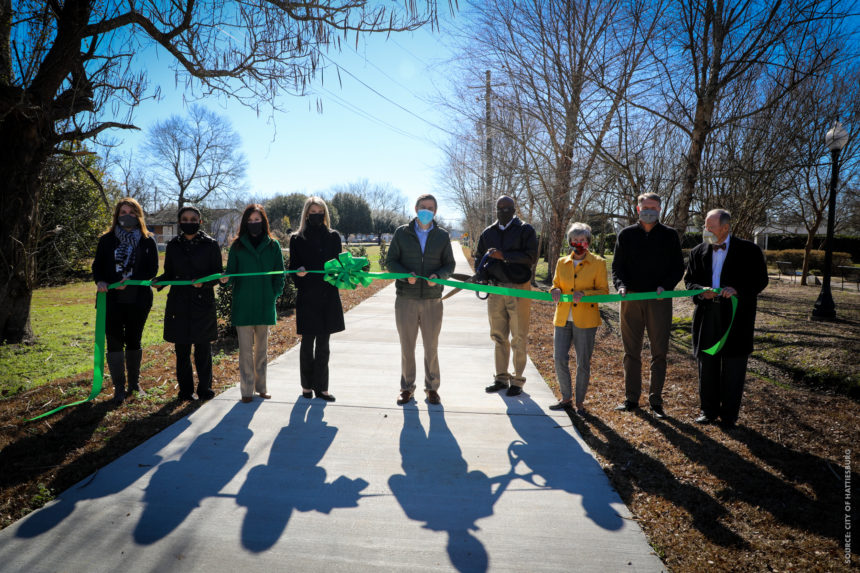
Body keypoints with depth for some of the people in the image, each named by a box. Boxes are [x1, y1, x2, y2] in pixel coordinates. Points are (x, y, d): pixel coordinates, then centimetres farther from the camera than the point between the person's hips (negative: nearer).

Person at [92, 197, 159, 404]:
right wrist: (100, 281, -14)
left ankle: (134, 382, 25)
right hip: (112, 299, 0)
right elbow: (97, 265, 7)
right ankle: (119, 387, 4)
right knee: (114, 341, -3)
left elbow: (152, 269, -2)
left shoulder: (148, 241, 4)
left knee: (134, 340, 11)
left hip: (138, 299, 0)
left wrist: (131, 280, -16)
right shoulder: (107, 240, 8)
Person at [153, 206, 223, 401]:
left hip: (203, 303, -2)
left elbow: (218, 273, 2)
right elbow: (169, 273, 13)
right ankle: (185, 390, 18)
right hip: (179, 303, 2)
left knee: (203, 348, 1)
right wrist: (158, 281, -8)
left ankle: (204, 388, 15)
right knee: (182, 349, 6)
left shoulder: (210, 244, 1)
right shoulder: (173, 245, 9)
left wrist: (204, 282, -17)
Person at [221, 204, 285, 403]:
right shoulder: (238, 246, 4)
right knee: (245, 349, 0)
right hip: (243, 305, -1)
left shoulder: (273, 245, 5)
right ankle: (247, 390, 8)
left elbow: (279, 274, 7)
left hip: (265, 305, 1)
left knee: (261, 348, 11)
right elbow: (231, 273, 4)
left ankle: (261, 387, 22)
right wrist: (226, 278, -18)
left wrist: (275, 295, -4)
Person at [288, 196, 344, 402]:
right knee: (307, 343, 5)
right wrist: (298, 273, -19)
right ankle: (307, 385, 18)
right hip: (307, 297, -2)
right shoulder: (297, 239, 4)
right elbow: (293, 268, 3)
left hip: (328, 296, 2)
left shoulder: (333, 237, 9)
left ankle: (321, 387, 14)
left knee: (323, 344, 7)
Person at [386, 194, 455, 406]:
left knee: (431, 347, 8)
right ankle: (407, 387, 22)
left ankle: (432, 388, 23)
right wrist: (405, 275, -15)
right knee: (407, 346, 8)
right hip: (405, 299, 0)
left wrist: (438, 276, -13)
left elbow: (449, 264, 9)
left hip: (432, 299, 1)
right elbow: (390, 261, 4)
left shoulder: (442, 236, 7)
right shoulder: (402, 233, 4)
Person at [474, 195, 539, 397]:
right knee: (498, 336, 9)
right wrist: (479, 274, 0)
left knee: (519, 338, 0)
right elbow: (479, 257, 21)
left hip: (518, 289, -4)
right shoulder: (488, 232, 14)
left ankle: (517, 380, 10)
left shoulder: (525, 230, 0)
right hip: (495, 288, 4)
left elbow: (531, 257, -11)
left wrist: (504, 255, -18)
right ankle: (501, 378, 19)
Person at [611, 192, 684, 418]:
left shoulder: (670, 236, 6)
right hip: (631, 299, 1)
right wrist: (621, 285, -13)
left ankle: (656, 401, 12)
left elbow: (678, 268, 5)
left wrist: (665, 286, -13)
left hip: (659, 300, -1)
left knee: (659, 352, 3)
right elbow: (617, 266, 6)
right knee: (631, 351, 6)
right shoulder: (626, 235, 8)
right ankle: (631, 398, 15)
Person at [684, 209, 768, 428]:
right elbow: (689, 280, 11)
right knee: (707, 364, 9)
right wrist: (701, 291, -11)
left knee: (733, 367, 4)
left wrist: (737, 290, -19)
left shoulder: (749, 251, -2)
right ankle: (708, 410, 22)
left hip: (736, 315, -3)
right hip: (707, 315, 3)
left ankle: (729, 414, 17)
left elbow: (760, 280, -2)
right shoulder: (698, 252, 8)